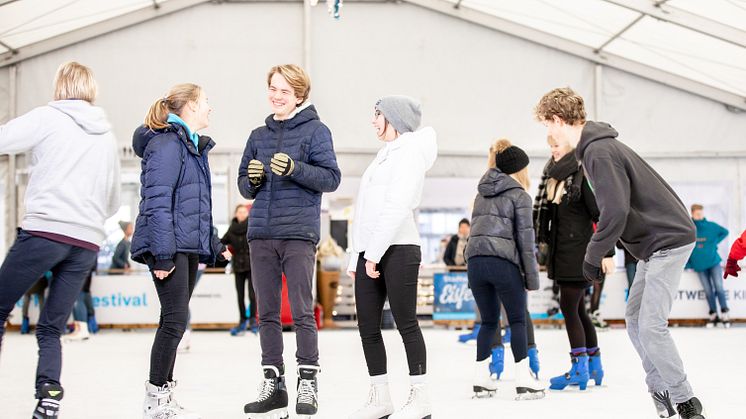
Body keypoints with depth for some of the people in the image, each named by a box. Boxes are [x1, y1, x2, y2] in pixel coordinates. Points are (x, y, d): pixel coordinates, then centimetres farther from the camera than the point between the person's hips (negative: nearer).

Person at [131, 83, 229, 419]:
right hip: (169, 247, -10)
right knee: (175, 319, -10)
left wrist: (213, 245, 24)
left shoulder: (193, 146, 19)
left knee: (174, 321, 11)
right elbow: (157, 202, -18)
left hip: (189, 247, 10)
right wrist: (162, 253, -22)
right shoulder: (166, 144, -12)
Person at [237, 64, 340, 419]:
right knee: (267, 313, 7)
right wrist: (252, 179, -3)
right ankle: (273, 383, 14)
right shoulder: (259, 136, 17)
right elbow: (244, 187, 19)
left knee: (302, 312, -6)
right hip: (261, 234, 5)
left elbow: (331, 177, -7)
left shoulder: (315, 131, 1)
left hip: (298, 233, -5)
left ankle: (308, 382, 3)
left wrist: (294, 168, -19)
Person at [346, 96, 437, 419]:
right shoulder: (384, 156, 22)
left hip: (397, 250, -8)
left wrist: (375, 253, -18)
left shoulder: (410, 151, -4)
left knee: (406, 323, -5)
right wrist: (357, 258, 17)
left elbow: (397, 207, -15)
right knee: (367, 327, 6)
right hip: (369, 252, 8)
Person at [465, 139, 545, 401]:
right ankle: (524, 381, 2)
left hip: (475, 261, 5)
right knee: (518, 321, 5)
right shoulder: (520, 196, 1)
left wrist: (474, 262, 15)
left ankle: (481, 379, 12)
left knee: (489, 321, 15)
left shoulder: (482, 194, 20)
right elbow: (525, 239, -3)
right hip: (503, 263, -5)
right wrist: (532, 277, 1)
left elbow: (475, 229, 16)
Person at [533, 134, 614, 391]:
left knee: (569, 307, -8)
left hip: (578, 251, -8)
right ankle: (594, 364, 21)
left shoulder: (583, 175, -11)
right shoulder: (553, 177, 13)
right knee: (577, 309, 12)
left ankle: (580, 368, -3)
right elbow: (545, 213, 19)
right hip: (560, 251, 8)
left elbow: (600, 214, -14)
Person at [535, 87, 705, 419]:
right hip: (655, 242, 10)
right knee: (635, 320, 10)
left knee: (651, 326, -12)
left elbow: (616, 211, -26)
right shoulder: (595, 147, 12)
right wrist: (598, 252, 13)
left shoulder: (599, 151, -20)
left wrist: (592, 257, -15)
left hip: (668, 240, -10)